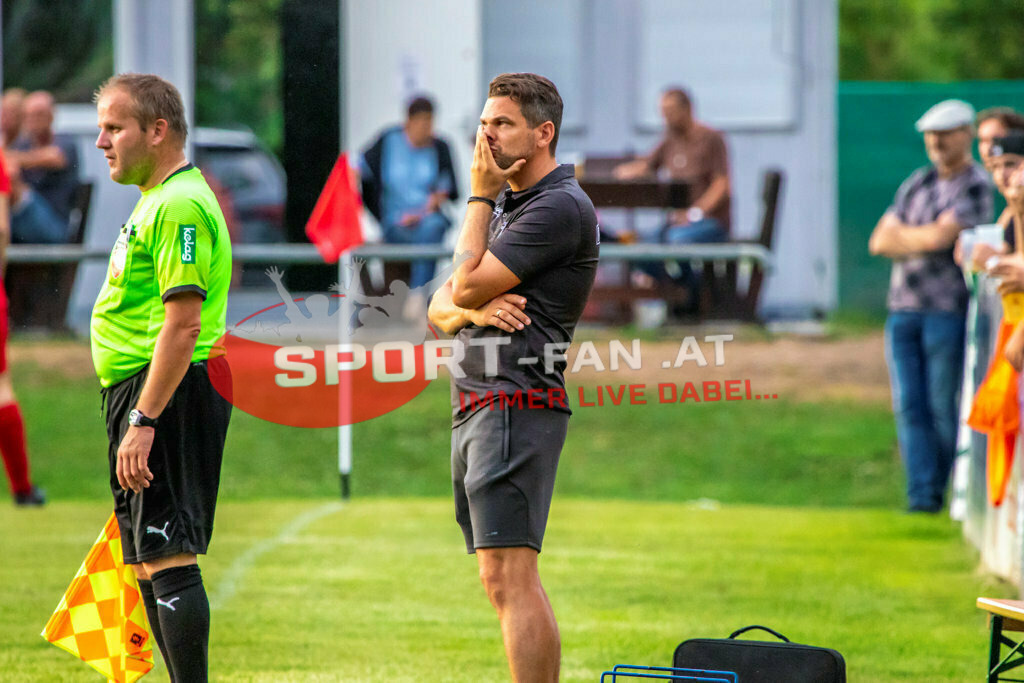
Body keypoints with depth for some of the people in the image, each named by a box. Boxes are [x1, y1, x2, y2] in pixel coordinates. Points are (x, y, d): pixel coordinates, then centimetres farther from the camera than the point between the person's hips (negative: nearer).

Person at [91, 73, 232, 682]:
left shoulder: (179, 205, -15)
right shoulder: (157, 199, 19)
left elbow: (183, 323, -22)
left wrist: (143, 421, -25)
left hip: (168, 397, -11)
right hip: (143, 395, 11)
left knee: (168, 561, -12)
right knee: (148, 563, 13)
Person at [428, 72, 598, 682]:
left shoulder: (560, 207, -10)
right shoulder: (506, 205, 22)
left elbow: (466, 285, -14)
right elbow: (441, 307, 17)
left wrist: (479, 198, -3)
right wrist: (474, 310, -7)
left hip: (515, 405, -10)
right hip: (475, 406, 10)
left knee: (509, 578, -16)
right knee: (508, 582, 9)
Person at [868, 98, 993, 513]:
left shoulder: (976, 187, -4)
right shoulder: (917, 184, 16)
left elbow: (941, 237, -17)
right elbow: (879, 243, 9)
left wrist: (899, 235, 0)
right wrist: (922, 241, -8)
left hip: (947, 311, -6)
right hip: (902, 308, 6)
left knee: (942, 406, -2)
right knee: (909, 406, -1)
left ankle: (937, 489, 9)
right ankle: (920, 493, -2)